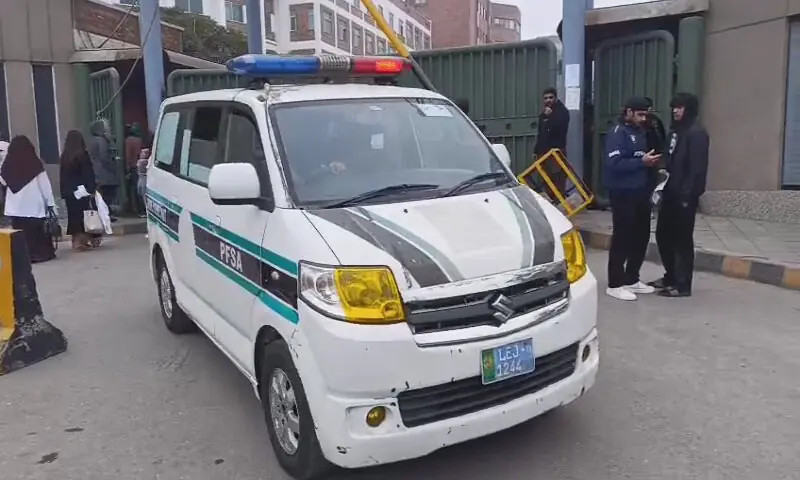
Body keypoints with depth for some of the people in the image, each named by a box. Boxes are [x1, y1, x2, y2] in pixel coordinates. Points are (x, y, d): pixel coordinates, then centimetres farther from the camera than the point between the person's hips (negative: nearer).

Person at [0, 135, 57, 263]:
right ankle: (40, 253, 12)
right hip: (34, 205, -1)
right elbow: (44, 183, -5)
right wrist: (50, 202, 1)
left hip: (16, 206, 1)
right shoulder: (35, 162, -7)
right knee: (37, 230, 8)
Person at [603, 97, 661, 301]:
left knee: (641, 236, 12)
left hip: (641, 192, 9)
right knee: (622, 238, -4)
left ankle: (631, 279, 25)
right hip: (623, 194, -9)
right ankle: (615, 284, 5)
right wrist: (641, 162, -21)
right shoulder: (617, 133, -11)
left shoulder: (640, 132, 15)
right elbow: (614, 163, -23)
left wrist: (650, 161, 8)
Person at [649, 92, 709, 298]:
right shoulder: (675, 130, 16)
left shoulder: (697, 133, -11)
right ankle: (671, 276, 29)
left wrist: (688, 193, -20)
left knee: (682, 239, -2)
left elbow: (697, 167, -17)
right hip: (671, 192, 9)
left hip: (684, 195, -9)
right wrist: (664, 172, 8)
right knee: (663, 235, 14)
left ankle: (682, 285, 8)